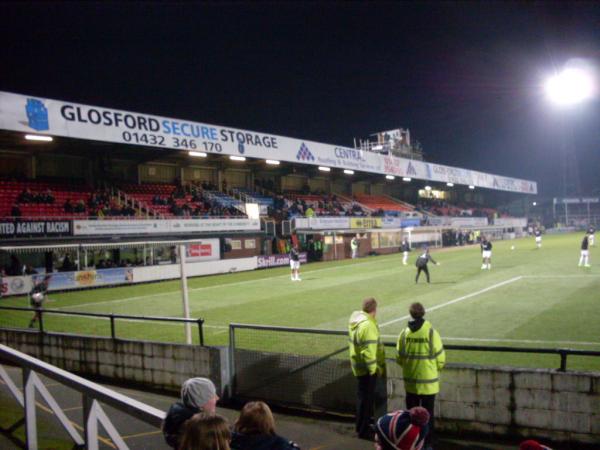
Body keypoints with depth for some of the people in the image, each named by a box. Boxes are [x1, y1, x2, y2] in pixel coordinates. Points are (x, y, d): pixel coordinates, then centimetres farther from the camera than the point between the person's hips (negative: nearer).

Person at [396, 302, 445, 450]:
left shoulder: (404, 333, -8)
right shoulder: (431, 332, -16)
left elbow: (399, 359, 0)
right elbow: (440, 359, -9)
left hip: (410, 381, 3)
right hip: (428, 382, -2)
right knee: (428, 414, 11)